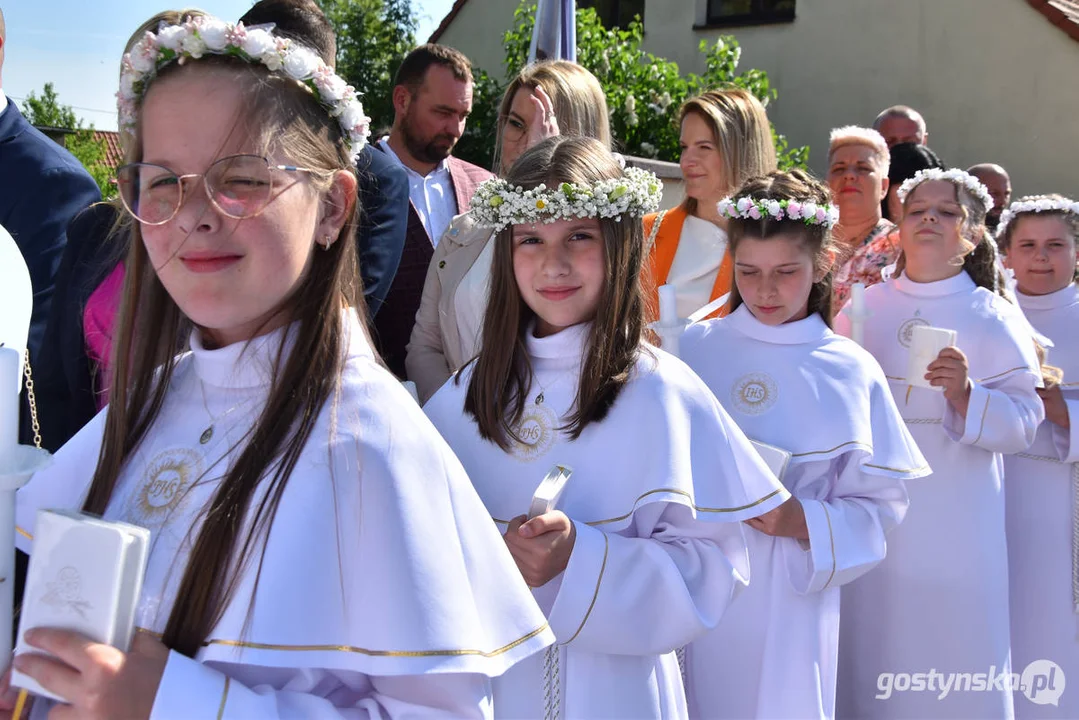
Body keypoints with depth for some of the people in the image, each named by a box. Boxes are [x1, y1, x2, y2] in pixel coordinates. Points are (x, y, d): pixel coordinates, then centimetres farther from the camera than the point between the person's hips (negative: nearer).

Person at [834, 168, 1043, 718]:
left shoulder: (994, 318, 0)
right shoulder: (862, 308, 7)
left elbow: (1023, 422, -8)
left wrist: (965, 394, -23)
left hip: (953, 526, -2)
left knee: (953, 661, 2)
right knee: (869, 649, 9)